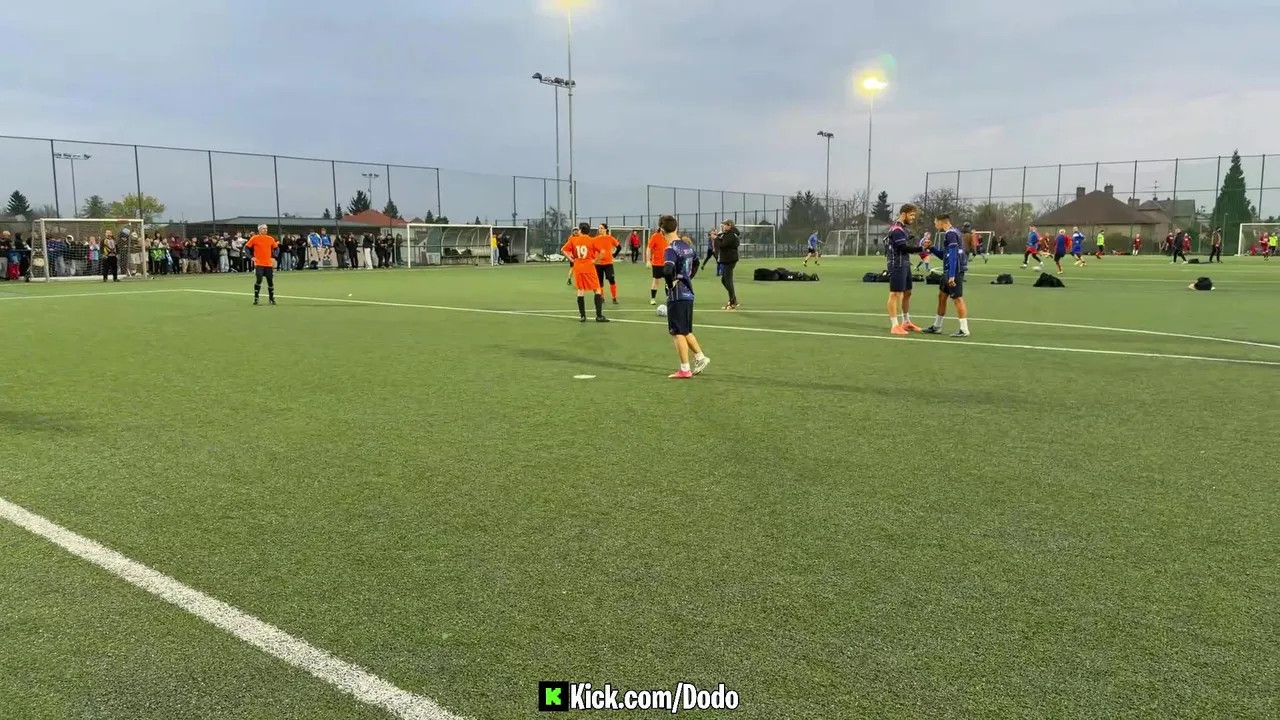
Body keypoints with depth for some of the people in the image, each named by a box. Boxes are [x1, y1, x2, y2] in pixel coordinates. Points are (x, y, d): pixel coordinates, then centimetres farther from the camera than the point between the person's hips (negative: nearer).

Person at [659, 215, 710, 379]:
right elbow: (696, 261, 29)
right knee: (686, 331, 21)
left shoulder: (670, 249, -17)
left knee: (677, 333, 0)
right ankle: (700, 358, 22)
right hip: (688, 293, 8)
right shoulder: (687, 245, 8)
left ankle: (685, 370, 4)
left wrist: (671, 284, -16)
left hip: (676, 296, -8)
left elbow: (668, 271, -34)